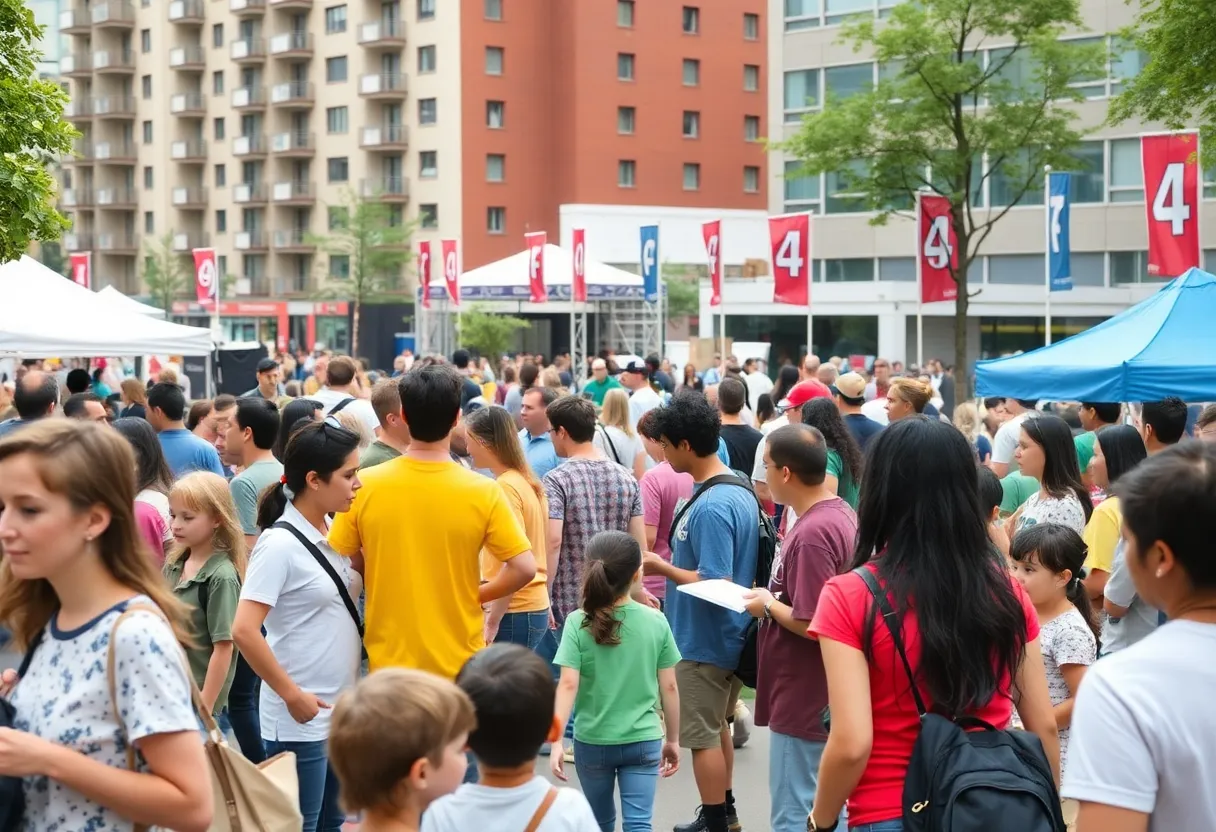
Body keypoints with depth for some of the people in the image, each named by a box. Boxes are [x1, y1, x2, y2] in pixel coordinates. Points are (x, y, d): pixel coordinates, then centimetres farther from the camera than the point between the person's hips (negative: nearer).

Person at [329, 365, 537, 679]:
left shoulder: (365, 486, -8)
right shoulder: (483, 492, -12)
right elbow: (524, 569, -12)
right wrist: (474, 595, 4)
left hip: (389, 663, 1)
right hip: (459, 665, -1)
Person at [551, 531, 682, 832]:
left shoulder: (578, 622, -8)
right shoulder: (656, 621, -3)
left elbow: (568, 685, -15)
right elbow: (669, 687, 1)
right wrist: (672, 739, 13)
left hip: (592, 741, 0)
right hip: (643, 740, 0)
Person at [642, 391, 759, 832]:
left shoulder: (710, 506, -27)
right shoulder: (739, 490, 3)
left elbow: (716, 584, -28)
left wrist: (662, 568, -17)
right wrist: (673, 563, 12)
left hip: (703, 641, -10)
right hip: (727, 635, 10)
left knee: (703, 736, 3)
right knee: (717, 725, 23)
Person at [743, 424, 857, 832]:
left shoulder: (811, 534, -23)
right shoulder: (840, 514, 7)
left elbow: (811, 624, -25)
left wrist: (768, 605, -10)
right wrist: (774, 598, 8)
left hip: (804, 702, -10)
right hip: (822, 698, 10)